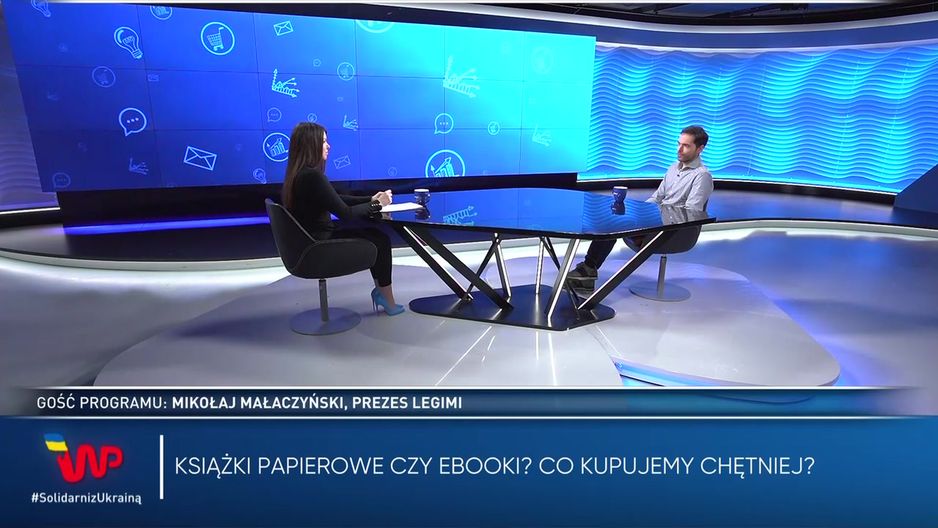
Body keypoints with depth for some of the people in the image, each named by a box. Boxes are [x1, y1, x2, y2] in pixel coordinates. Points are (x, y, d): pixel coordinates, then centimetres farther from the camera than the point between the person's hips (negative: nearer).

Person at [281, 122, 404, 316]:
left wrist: (371, 199, 7)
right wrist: (377, 204, -6)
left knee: (375, 235, 13)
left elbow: (337, 200, 14)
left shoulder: (298, 174, 7)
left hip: (310, 243, 9)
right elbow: (345, 214, -21)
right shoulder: (312, 176, -24)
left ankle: (381, 290, 19)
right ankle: (386, 298, 20)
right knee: (381, 240, 4)